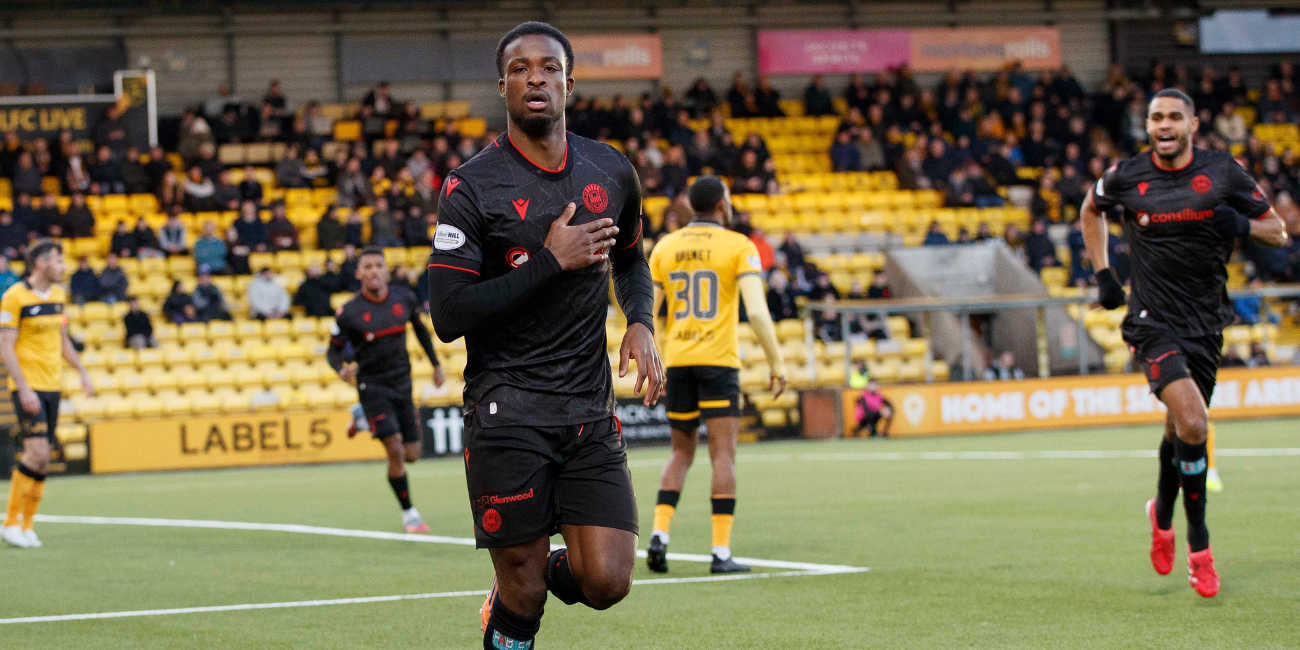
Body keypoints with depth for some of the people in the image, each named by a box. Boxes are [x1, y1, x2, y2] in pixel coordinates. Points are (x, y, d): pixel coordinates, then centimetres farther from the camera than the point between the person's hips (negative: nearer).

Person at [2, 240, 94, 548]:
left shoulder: (58, 295, 11)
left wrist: (82, 371, 14)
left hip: (52, 385, 7)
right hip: (28, 387, -7)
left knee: (42, 459, 5)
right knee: (37, 453, -17)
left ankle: (26, 524, 12)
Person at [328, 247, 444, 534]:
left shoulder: (404, 299, -4)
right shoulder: (349, 313, -15)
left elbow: (420, 328, 15)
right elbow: (333, 351, -6)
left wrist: (436, 364, 18)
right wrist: (342, 369, -28)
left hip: (402, 383, 4)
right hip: (372, 387, -4)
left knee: (412, 454, 7)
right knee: (395, 451, -16)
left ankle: (365, 422, 35)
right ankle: (409, 514, 1)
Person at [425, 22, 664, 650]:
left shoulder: (611, 172, 8)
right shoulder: (472, 187, -8)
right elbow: (447, 315, -15)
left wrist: (641, 323, 7)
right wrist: (551, 262, -16)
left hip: (591, 413, 4)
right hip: (507, 415, -4)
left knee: (606, 581, -6)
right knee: (524, 593, -1)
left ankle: (519, 588, 26)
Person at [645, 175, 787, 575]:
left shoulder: (665, 247, 9)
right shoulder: (739, 247, -4)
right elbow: (757, 311, -14)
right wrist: (777, 363, -9)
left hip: (677, 362, 4)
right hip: (719, 361, -4)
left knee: (682, 453, 16)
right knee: (723, 455, -1)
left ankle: (659, 535, -1)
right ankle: (721, 553, -6)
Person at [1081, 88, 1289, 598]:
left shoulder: (1223, 172, -2)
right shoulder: (1125, 178, -3)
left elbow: (1277, 231, 5)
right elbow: (1091, 211, 19)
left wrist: (1241, 225, -17)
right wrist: (1102, 274, 10)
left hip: (1206, 322, 3)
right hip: (1153, 322, -3)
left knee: (1180, 429, 14)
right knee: (1193, 425, -21)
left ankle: (1163, 512, 45)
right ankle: (1198, 546, -8)